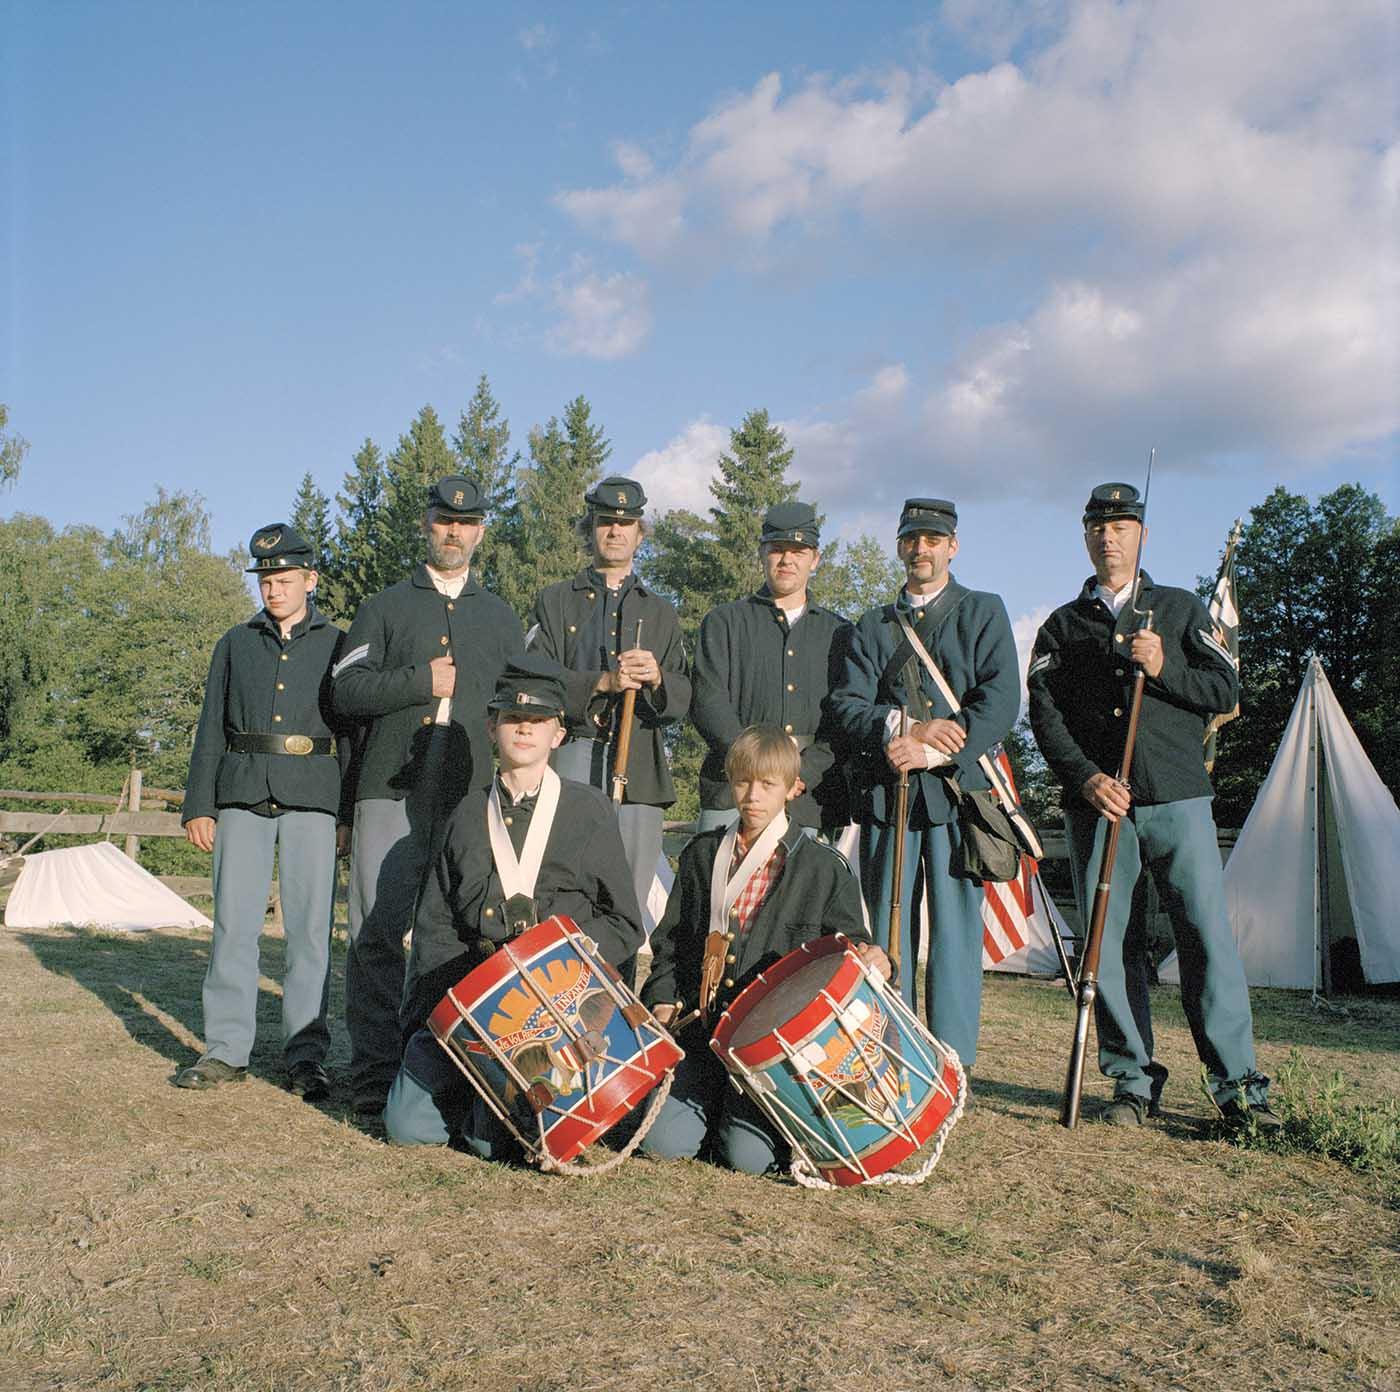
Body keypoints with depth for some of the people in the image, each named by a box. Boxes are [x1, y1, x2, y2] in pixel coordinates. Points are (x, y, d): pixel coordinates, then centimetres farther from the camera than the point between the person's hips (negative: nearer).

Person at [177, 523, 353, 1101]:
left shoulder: (338, 644, 9)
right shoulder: (235, 643, 16)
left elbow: (354, 732, 7)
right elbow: (211, 727, 14)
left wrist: (349, 813, -1)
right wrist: (198, 804, 6)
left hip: (313, 797, -2)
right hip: (242, 794, 2)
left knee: (310, 925, -3)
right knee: (233, 921, 0)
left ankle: (305, 1053, 4)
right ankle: (227, 1050, 9)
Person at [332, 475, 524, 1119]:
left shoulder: (500, 616, 20)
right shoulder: (384, 607, 14)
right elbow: (346, 689, 2)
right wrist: (422, 681, -7)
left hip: (472, 797, 1)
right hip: (392, 793, -1)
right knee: (377, 933, -4)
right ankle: (375, 1076, 4)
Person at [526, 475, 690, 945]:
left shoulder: (660, 613, 21)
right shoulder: (555, 602, 15)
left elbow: (681, 702, 12)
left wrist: (656, 678, -9)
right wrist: (603, 682, -12)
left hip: (640, 771, 2)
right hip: (571, 763, -2)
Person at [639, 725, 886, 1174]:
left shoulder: (823, 866, 0)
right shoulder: (702, 854, 11)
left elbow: (848, 941, 5)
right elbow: (671, 939, 17)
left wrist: (871, 959, -18)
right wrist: (663, 997, 2)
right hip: (701, 1029, 3)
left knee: (749, 1155, -17)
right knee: (664, 1141, -12)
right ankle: (715, 1101, 20)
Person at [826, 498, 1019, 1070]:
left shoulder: (984, 612, 10)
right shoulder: (872, 625, 19)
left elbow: (1000, 700, -3)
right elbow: (847, 703, 6)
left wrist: (933, 751, -14)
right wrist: (905, 727, -13)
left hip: (956, 790, -3)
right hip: (885, 795, 3)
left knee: (954, 932, -4)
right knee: (886, 933, 5)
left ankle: (952, 1067, 3)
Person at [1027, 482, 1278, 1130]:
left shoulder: (1181, 608, 16)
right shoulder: (1061, 626, 15)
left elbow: (1225, 690, 9)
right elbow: (1043, 713, 5)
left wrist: (1163, 669, -9)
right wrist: (1087, 777, -10)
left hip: (1178, 800, -1)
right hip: (1096, 803, 1)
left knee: (1208, 935, -5)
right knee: (1105, 943, -1)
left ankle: (1237, 1083, 3)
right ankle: (1133, 1081, 9)